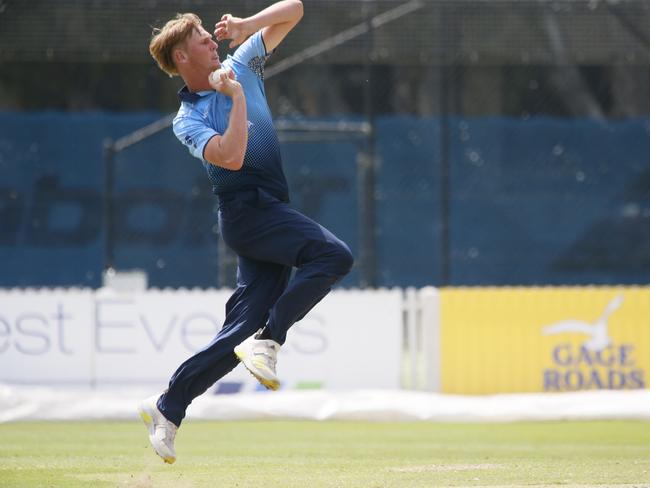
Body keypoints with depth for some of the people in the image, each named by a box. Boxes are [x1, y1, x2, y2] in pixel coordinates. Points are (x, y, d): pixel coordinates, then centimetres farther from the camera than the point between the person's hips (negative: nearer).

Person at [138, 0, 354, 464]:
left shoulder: (243, 65, 15)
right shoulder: (188, 120, -1)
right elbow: (232, 157, -20)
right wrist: (237, 98, -13)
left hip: (270, 214, 6)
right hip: (248, 209, -6)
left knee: (243, 328, 0)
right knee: (334, 255, -26)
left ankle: (168, 407, 6)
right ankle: (268, 341, -22)